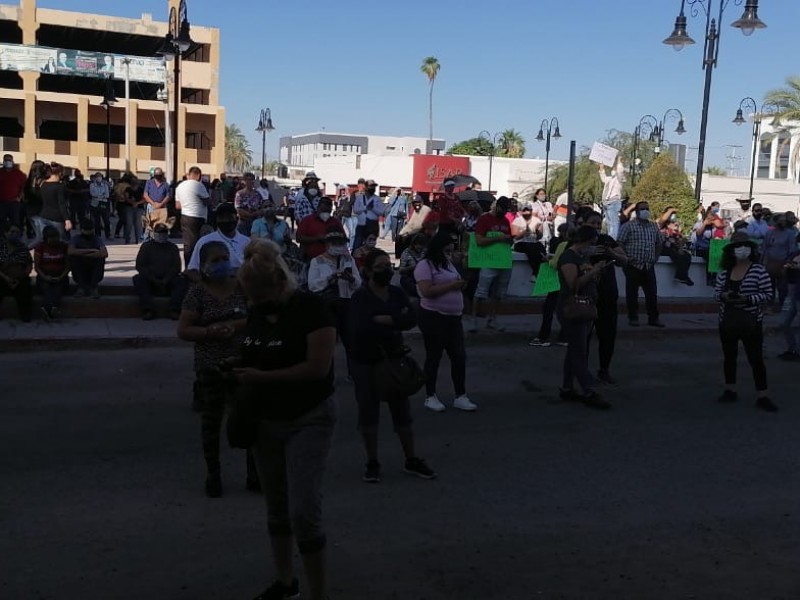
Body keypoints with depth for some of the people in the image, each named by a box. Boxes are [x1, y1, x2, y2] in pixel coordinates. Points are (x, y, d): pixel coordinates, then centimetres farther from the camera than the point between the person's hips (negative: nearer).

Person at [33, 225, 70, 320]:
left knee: (58, 287, -34)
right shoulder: (40, 246, 7)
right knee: (46, 287, -34)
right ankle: (54, 308, -60)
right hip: (44, 276, 0)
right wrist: (44, 277, -15)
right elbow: (36, 266, 3)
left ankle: (47, 308, -59)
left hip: (60, 276, 0)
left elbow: (68, 265, 3)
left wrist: (61, 277, -14)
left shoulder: (64, 246, 7)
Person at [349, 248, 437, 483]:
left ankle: (412, 460, 20)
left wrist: (382, 319, -20)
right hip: (365, 362, -4)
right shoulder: (359, 298, -10)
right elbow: (361, 328, -26)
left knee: (402, 410, 9)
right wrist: (394, 324, -17)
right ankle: (372, 463, 17)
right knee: (368, 411, 4)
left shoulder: (397, 294, 4)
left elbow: (412, 319, -11)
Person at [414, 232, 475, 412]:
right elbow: (427, 291, -22)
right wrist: (452, 285, -20)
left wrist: (461, 286, 1)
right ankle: (430, 396, 15)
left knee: (459, 356, 6)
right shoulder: (425, 265, -10)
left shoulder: (449, 265, 15)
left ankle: (460, 396, 14)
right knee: (433, 357, 3)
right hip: (433, 317, -8)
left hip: (453, 318, 8)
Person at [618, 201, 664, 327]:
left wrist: (655, 258, 12)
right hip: (633, 266, -4)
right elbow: (620, 243, -8)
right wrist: (626, 259, -11)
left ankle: (653, 318, 11)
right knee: (632, 293, 3)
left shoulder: (654, 227, 12)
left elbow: (658, 244, 22)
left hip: (649, 266, 4)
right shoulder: (628, 226, -4)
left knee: (652, 293, 4)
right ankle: (633, 318, 11)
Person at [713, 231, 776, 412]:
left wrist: (747, 298, -21)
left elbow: (767, 295, -9)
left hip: (751, 322, -5)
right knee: (729, 357, 14)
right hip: (727, 322, 5)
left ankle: (762, 396, 5)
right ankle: (730, 390, 28)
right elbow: (716, 293, 9)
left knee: (756, 359, -2)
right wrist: (723, 296, -13)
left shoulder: (759, 270, -8)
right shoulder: (724, 272, 5)